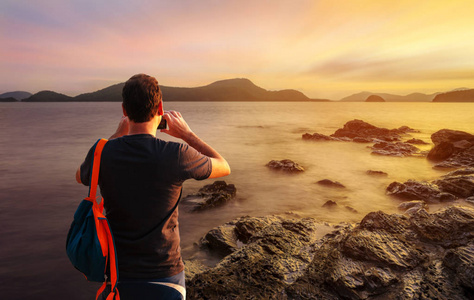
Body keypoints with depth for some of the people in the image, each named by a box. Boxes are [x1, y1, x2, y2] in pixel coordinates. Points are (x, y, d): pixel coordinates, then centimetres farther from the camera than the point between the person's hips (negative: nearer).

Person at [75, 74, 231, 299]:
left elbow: (80, 177, 13)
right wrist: (187, 134, 5)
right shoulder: (176, 156, -22)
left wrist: (117, 135, 12)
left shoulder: (103, 153, -13)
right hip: (164, 278, -2)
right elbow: (224, 168, -2)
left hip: (118, 278, 3)